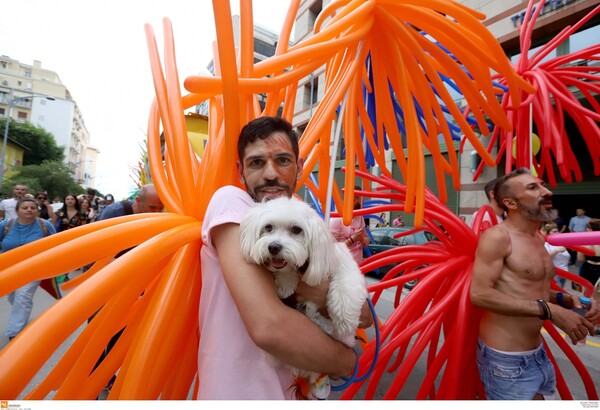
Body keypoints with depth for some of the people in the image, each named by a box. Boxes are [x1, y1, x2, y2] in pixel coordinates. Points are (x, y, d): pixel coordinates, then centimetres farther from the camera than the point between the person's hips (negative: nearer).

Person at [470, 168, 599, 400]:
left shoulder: (538, 239, 9)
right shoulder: (497, 237, -18)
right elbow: (479, 294, -26)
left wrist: (566, 300, 1)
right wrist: (549, 311, -23)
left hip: (539, 354, 8)